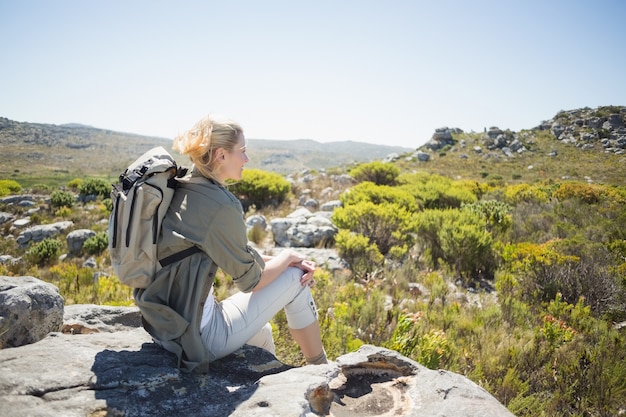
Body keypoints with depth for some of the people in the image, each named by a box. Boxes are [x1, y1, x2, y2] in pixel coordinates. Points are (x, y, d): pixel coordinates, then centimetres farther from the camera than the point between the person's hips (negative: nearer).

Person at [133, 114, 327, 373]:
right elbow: (250, 280, -14)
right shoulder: (220, 204, -23)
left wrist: (287, 262, 4)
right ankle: (321, 369, 21)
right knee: (296, 280, 2)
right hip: (196, 338, -9)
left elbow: (240, 255, 10)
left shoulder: (183, 190, 4)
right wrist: (289, 257, 3)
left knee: (262, 333, 30)